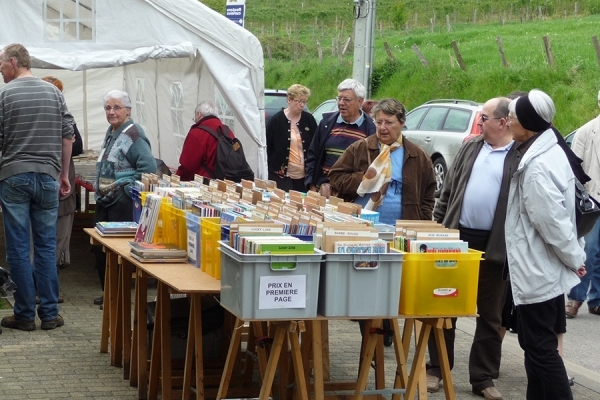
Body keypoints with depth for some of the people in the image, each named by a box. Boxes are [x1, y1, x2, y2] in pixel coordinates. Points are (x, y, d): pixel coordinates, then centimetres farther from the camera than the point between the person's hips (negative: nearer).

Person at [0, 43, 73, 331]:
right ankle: (50, 313, 8)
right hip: (47, 177, 3)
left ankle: (25, 315, 5)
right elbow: (67, 136, 7)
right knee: (46, 245, 7)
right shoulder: (54, 92, 7)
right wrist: (64, 174, 15)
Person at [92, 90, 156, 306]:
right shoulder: (111, 132, 14)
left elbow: (149, 168, -21)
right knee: (99, 246, 13)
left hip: (123, 203, -9)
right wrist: (99, 190, 15)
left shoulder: (133, 134, -13)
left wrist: (126, 187, -16)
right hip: (105, 200, 9)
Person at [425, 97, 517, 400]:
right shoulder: (471, 148, 9)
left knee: (490, 316, 7)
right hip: (457, 239, 4)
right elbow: (449, 190, 13)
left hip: (496, 247, -4)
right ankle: (437, 368, 21)